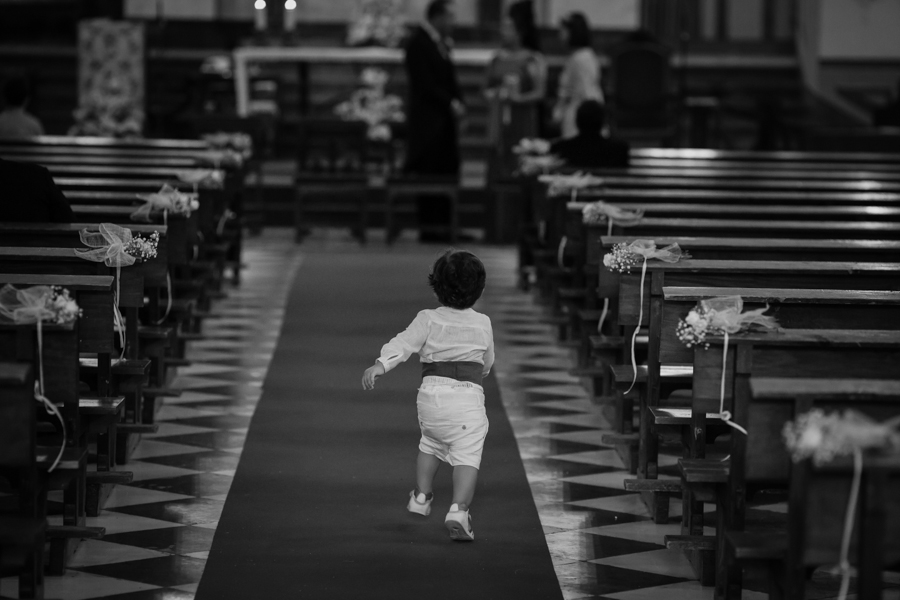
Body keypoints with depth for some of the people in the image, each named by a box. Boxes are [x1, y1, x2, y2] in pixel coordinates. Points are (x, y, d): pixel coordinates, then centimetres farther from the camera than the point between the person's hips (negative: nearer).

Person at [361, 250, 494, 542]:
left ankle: (421, 496, 36)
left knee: (431, 443, 28)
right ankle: (459, 509, -25)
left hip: (432, 393, 2)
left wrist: (380, 365, -23)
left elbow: (403, 343, -13)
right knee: (467, 455, -7)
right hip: (469, 396, -1)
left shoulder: (428, 320, 2)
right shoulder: (483, 324, 9)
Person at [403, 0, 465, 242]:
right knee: (428, 174, -7)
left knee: (448, 173, 5)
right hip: (427, 119, -9)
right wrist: (450, 103, -16)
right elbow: (424, 83, -16)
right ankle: (428, 228, -4)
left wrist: (457, 102, 3)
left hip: (444, 117, 9)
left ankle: (444, 225, 8)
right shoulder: (418, 42, -10)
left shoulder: (439, 42, 16)